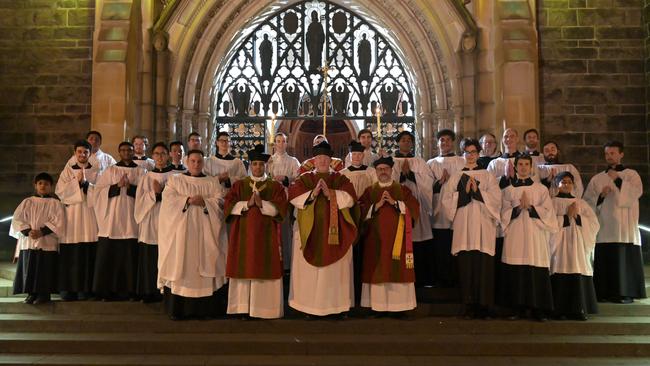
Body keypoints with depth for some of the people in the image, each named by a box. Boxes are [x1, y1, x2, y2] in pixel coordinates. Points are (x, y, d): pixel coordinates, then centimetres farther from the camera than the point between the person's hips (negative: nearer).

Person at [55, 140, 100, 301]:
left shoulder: (96, 171, 11)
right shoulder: (67, 171, 13)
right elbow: (60, 191, 1)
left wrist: (85, 182, -13)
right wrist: (77, 181, -8)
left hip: (90, 216, 0)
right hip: (71, 216, 1)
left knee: (87, 254, -5)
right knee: (70, 255, -4)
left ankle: (84, 289, 1)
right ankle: (68, 289, 2)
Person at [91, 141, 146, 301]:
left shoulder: (140, 171, 10)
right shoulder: (110, 170, 11)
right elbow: (99, 190, 2)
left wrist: (130, 187, -13)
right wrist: (117, 186, -10)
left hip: (131, 220, 0)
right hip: (111, 218, 0)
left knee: (130, 256, -2)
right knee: (108, 255, -2)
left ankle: (129, 290, 5)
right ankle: (107, 290, 5)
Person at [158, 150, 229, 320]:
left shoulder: (213, 183, 14)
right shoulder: (175, 180, 11)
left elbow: (220, 202, 0)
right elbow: (168, 200, -3)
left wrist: (204, 201, -16)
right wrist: (188, 200, -15)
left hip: (205, 231, 1)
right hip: (182, 230, -1)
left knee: (206, 265, -2)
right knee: (180, 266, -4)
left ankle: (206, 307, 3)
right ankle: (177, 307, 1)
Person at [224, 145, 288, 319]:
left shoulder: (275, 186, 8)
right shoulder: (239, 185, 11)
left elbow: (280, 208, -4)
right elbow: (228, 206, 0)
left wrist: (262, 204, -17)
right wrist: (247, 204, -14)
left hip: (267, 236, -1)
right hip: (243, 234, 1)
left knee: (265, 270, -3)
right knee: (244, 269, -2)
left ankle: (265, 308, 3)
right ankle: (243, 307, 5)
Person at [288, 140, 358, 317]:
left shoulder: (340, 179, 10)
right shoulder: (304, 178, 9)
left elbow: (350, 198, -6)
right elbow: (294, 197, -6)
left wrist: (330, 193, -19)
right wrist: (312, 193, -20)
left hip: (335, 230, 0)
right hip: (310, 230, 0)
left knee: (336, 268, 3)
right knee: (309, 268, 1)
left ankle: (339, 305, 11)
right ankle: (309, 305, 10)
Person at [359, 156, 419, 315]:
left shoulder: (402, 190, 11)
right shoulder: (369, 191, 12)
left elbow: (414, 207, -2)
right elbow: (361, 211, 0)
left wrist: (394, 202, -11)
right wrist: (377, 205, -12)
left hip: (397, 237, 0)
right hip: (376, 238, 0)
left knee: (397, 269, -4)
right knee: (377, 270, -3)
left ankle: (398, 303, 1)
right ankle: (378, 304, 1)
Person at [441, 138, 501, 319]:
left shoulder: (487, 176, 12)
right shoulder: (456, 177, 14)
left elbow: (495, 198, 0)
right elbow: (446, 199, 3)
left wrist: (477, 191, -10)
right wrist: (464, 191, -8)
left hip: (482, 224, -1)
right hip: (463, 225, 1)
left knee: (483, 264, -6)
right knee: (465, 264, -4)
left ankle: (483, 305, 1)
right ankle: (469, 305, 3)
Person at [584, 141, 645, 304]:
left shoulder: (631, 174, 10)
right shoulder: (597, 178, 16)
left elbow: (637, 191, -10)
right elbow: (587, 201, 9)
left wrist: (618, 180, -13)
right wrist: (601, 195, -8)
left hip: (624, 227, -2)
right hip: (604, 227, 2)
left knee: (625, 260, -6)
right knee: (605, 261, -2)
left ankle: (626, 293, -1)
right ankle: (605, 293, 3)